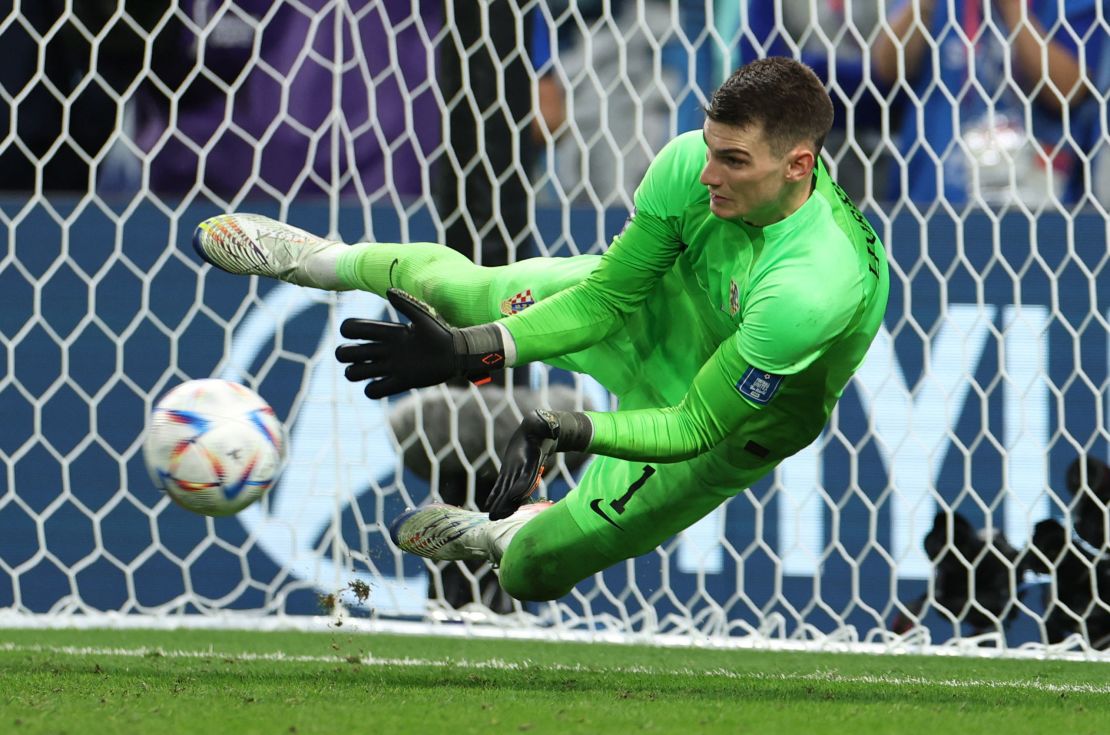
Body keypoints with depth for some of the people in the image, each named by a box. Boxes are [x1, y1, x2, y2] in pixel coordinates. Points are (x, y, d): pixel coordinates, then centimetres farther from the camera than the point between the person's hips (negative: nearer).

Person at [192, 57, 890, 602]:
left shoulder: (813, 288, -46)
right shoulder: (692, 161, -30)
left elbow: (696, 428, -36)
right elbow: (606, 295, -17)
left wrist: (566, 428, -49)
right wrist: (465, 352, -26)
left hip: (732, 420, -4)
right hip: (661, 302, 4)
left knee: (532, 571, 0)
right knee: (452, 287, 7)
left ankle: (508, 531, 39)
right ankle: (330, 260, 42)